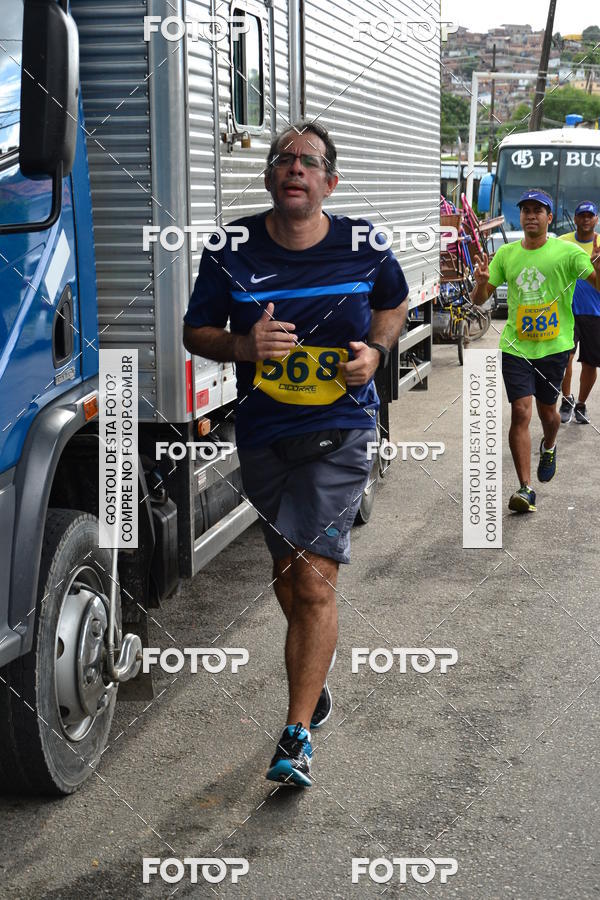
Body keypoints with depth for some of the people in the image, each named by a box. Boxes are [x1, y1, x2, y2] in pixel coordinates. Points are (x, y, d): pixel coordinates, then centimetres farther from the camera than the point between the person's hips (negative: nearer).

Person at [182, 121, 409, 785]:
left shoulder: (364, 247, -3)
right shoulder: (232, 252, -4)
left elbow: (394, 304, 17)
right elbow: (194, 332, 5)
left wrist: (375, 349, -4)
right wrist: (244, 345, -17)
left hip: (341, 431, -2)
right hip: (262, 435, 3)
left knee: (312, 581, -13)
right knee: (287, 580, 16)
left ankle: (297, 733, -5)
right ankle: (314, 683, 43)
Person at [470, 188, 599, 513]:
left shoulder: (567, 251, -5)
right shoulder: (506, 254, 4)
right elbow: (480, 299, 10)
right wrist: (481, 282, -13)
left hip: (554, 345, -1)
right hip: (516, 346, 1)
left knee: (547, 411, 14)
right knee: (520, 412, -9)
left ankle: (549, 448, 50)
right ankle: (525, 489, -7)